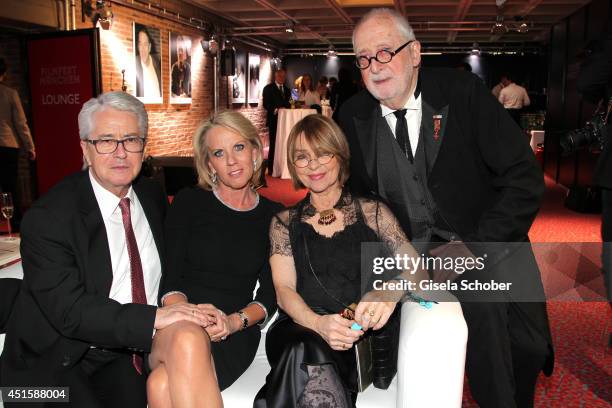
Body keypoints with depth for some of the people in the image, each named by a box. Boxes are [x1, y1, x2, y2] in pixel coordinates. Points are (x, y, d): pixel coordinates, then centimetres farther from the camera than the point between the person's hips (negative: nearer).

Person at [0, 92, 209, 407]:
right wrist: (153, 318, -30)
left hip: (133, 355, 5)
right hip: (58, 367, -4)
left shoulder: (153, 197, 6)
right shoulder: (47, 217, -13)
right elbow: (68, 309, -21)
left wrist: (178, 303, -2)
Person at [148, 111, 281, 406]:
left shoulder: (273, 216, 11)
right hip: (174, 326, 1)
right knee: (188, 340, -38)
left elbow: (270, 295, 9)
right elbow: (169, 277, 3)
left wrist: (234, 321, -11)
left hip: (234, 335, -1)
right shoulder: (189, 202, 8)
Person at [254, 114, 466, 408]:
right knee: (308, 353, -34)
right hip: (301, 330, 1)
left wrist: (391, 291, -23)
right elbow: (284, 289, 3)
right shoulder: (284, 223, 13)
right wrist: (318, 323, -20)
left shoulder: (372, 212, 11)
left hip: (362, 334, 0)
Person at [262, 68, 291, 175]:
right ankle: (271, 168, -3)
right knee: (274, 144, -8)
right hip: (274, 120, -5)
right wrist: (276, 110, -19)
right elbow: (266, 104, -5)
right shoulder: (268, 88, 4)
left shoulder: (287, 90, 22)